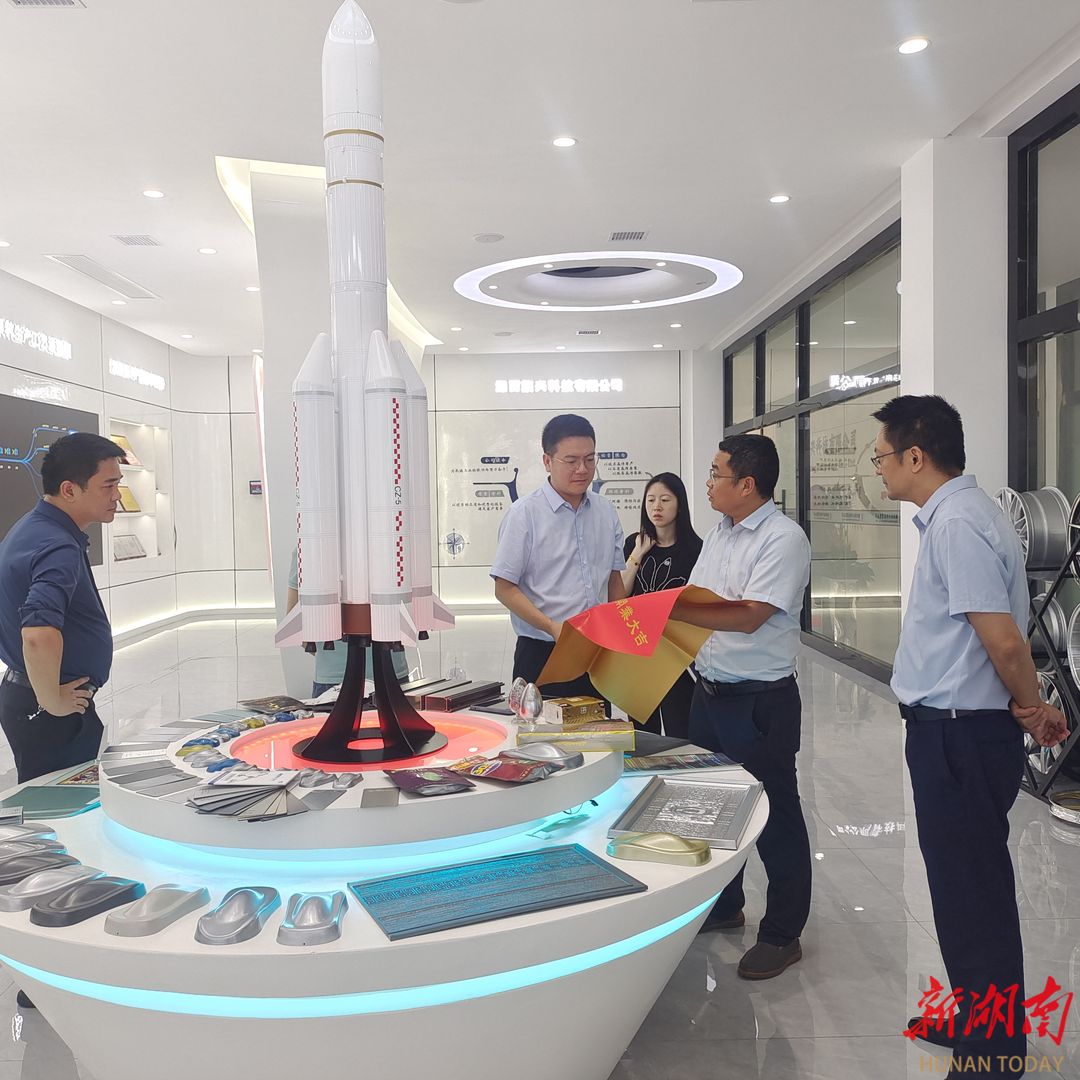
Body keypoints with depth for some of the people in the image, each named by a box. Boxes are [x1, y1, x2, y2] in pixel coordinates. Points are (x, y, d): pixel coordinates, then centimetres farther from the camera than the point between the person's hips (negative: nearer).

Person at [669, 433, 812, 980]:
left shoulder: (783, 539, -16)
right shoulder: (719, 534, 11)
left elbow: (749, 616, -25)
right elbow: (692, 604, 15)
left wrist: (668, 609, -28)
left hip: (761, 701, -8)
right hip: (709, 690, 9)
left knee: (774, 816, 6)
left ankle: (782, 934, 23)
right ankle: (723, 904, 40)